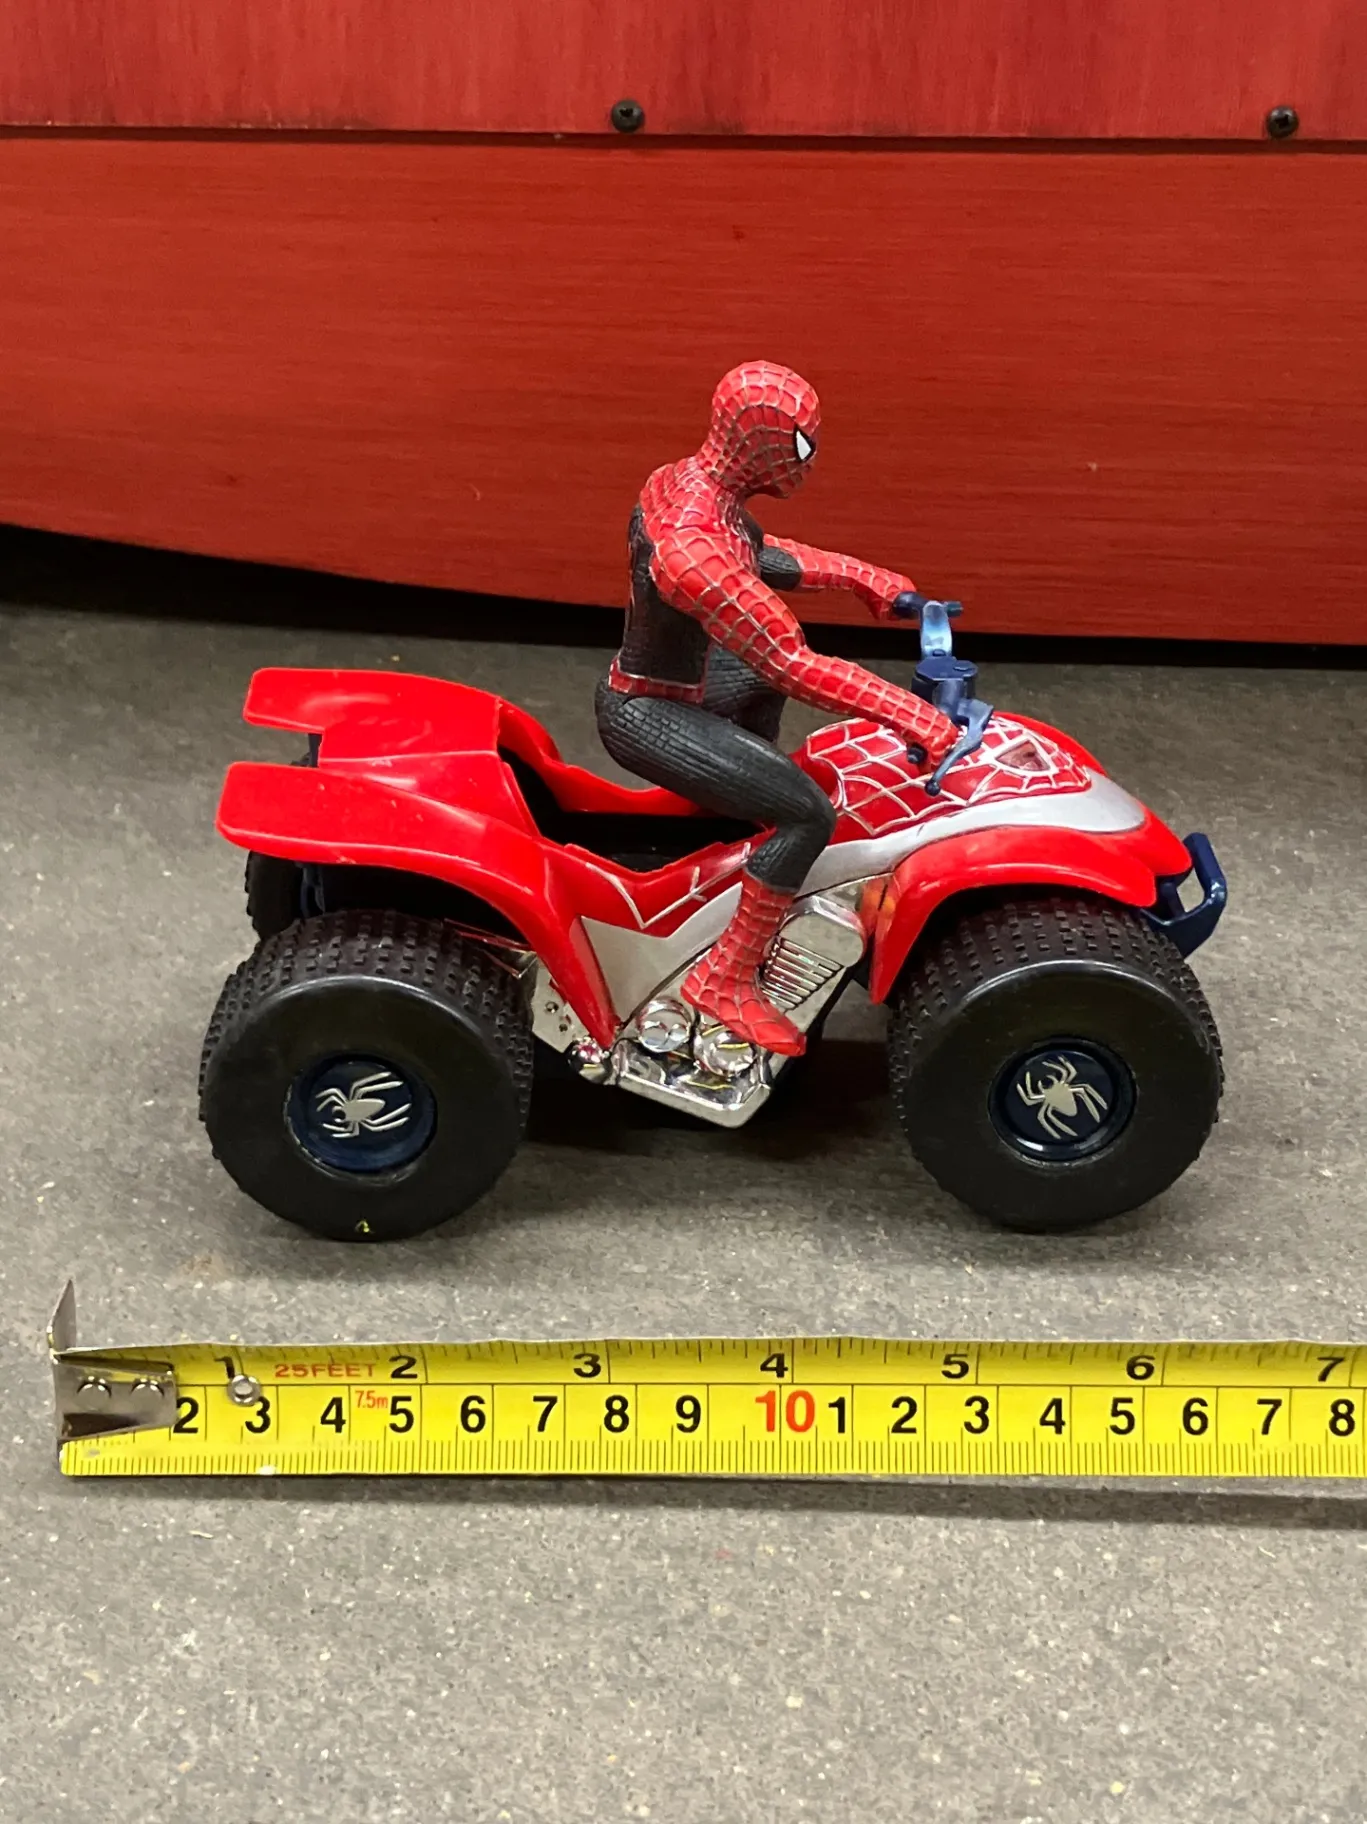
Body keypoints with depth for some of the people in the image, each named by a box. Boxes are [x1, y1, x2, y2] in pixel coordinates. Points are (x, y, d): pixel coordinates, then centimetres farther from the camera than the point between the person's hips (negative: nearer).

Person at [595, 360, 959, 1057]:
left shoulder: (684, 480, -4)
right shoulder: (696, 551, -34)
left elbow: (763, 555, 16)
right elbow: (797, 667, -32)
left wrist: (860, 575, 12)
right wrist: (917, 719, -29)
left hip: (653, 681, 10)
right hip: (646, 717, -10)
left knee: (770, 670, 32)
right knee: (809, 813, -20)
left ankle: (737, 799, 41)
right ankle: (726, 978, -9)